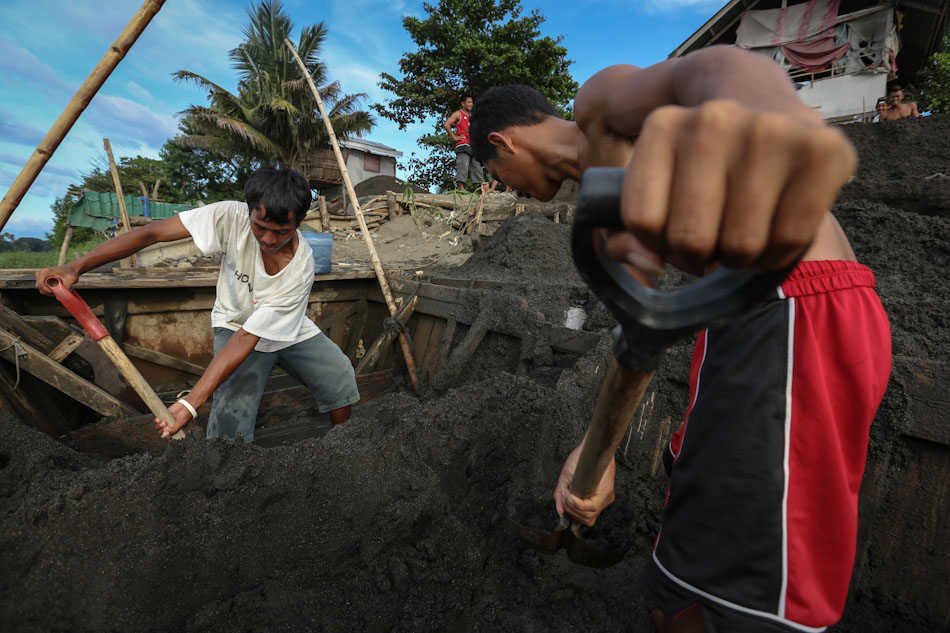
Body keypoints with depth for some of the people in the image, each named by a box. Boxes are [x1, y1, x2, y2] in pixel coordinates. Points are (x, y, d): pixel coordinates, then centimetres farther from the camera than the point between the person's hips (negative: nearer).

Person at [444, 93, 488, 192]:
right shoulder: (458, 114, 4)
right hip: (463, 145, -7)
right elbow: (446, 124, -9)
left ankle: (484, 188, 2)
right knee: (463, 166, -14)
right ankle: (461, 189, -18)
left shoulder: (472, 116, 24)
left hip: (473, 146, 7)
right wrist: (454, 137, -11)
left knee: (477, 166, 3)